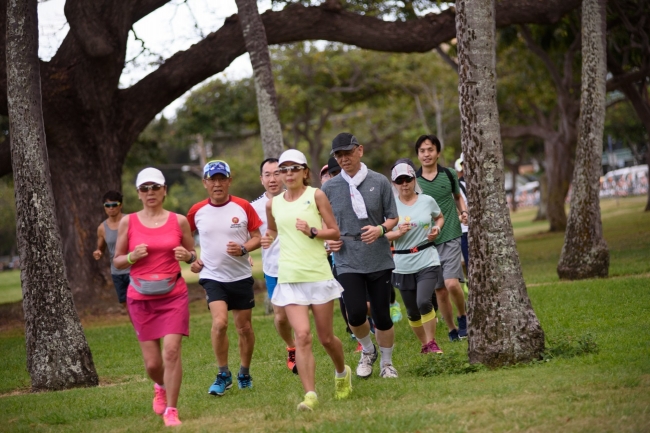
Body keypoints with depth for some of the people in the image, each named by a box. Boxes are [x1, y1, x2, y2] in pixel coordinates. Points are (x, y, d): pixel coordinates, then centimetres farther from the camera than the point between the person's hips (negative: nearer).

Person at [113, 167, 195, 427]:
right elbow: (117, 261, 7)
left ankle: (171, 410, -4)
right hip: (140, 298, 1)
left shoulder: (179, 221, 2)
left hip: (174, 295, -1)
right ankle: (160, 387, 37)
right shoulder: (128, 222, 2)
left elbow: (193, 255, 13)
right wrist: (132, 257, -14)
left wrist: (187, 255, -10)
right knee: (152, 362, 2)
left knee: (171, 351, -15)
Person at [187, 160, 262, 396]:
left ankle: (244, 373, 27)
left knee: (244, 327, 8)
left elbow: (257, 237, 0)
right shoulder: (197, 211, -1)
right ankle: (223, 375, -5)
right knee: (220, 322, -19)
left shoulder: (243, 207, -4)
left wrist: (243, 248, -19)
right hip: (212, 276, -1)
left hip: (241, 276, 1)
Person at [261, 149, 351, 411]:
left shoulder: (315, 196, -1)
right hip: (289, 278, 2)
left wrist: (312, 231, -17)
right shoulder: (273, 204, 8)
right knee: (302, 335, -13)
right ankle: (310, 394, -13)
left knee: (325, 337, 8)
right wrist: (269, 238, 4)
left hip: (319, 274, -2)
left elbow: (335, 232, 0)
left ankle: (342, 373, 38)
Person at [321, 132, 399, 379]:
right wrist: (329, 239, -4)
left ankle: (386, 363, 25)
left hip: (379, 259, 0)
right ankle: (367, 350, 17)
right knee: (356, 315, -13)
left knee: (382, 316, 3)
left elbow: (393, 218, 6)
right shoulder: (329, 188, 4)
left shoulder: (379, 182, 1)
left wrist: (381, 229, -14)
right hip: (347, 262, 0)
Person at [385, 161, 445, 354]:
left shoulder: (427, 201, 1)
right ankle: (424, 344, 30)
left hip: (427, 261, -1)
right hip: (403, 265, 1)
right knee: (412, 311, 9)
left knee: (424, 302, -20)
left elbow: (440, 217, 20)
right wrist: (398, 233, -19)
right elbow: (383, 235, 0)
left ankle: (432, 343, -4)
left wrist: (437, 228, 0)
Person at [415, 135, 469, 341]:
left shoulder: (449, 175, 2)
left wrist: (463, 212, 2)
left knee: (451, 284, -17)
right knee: (440, 291, 4)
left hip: (450, 237, -1)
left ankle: (463, 317, 9)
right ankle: (452, 330, 20)